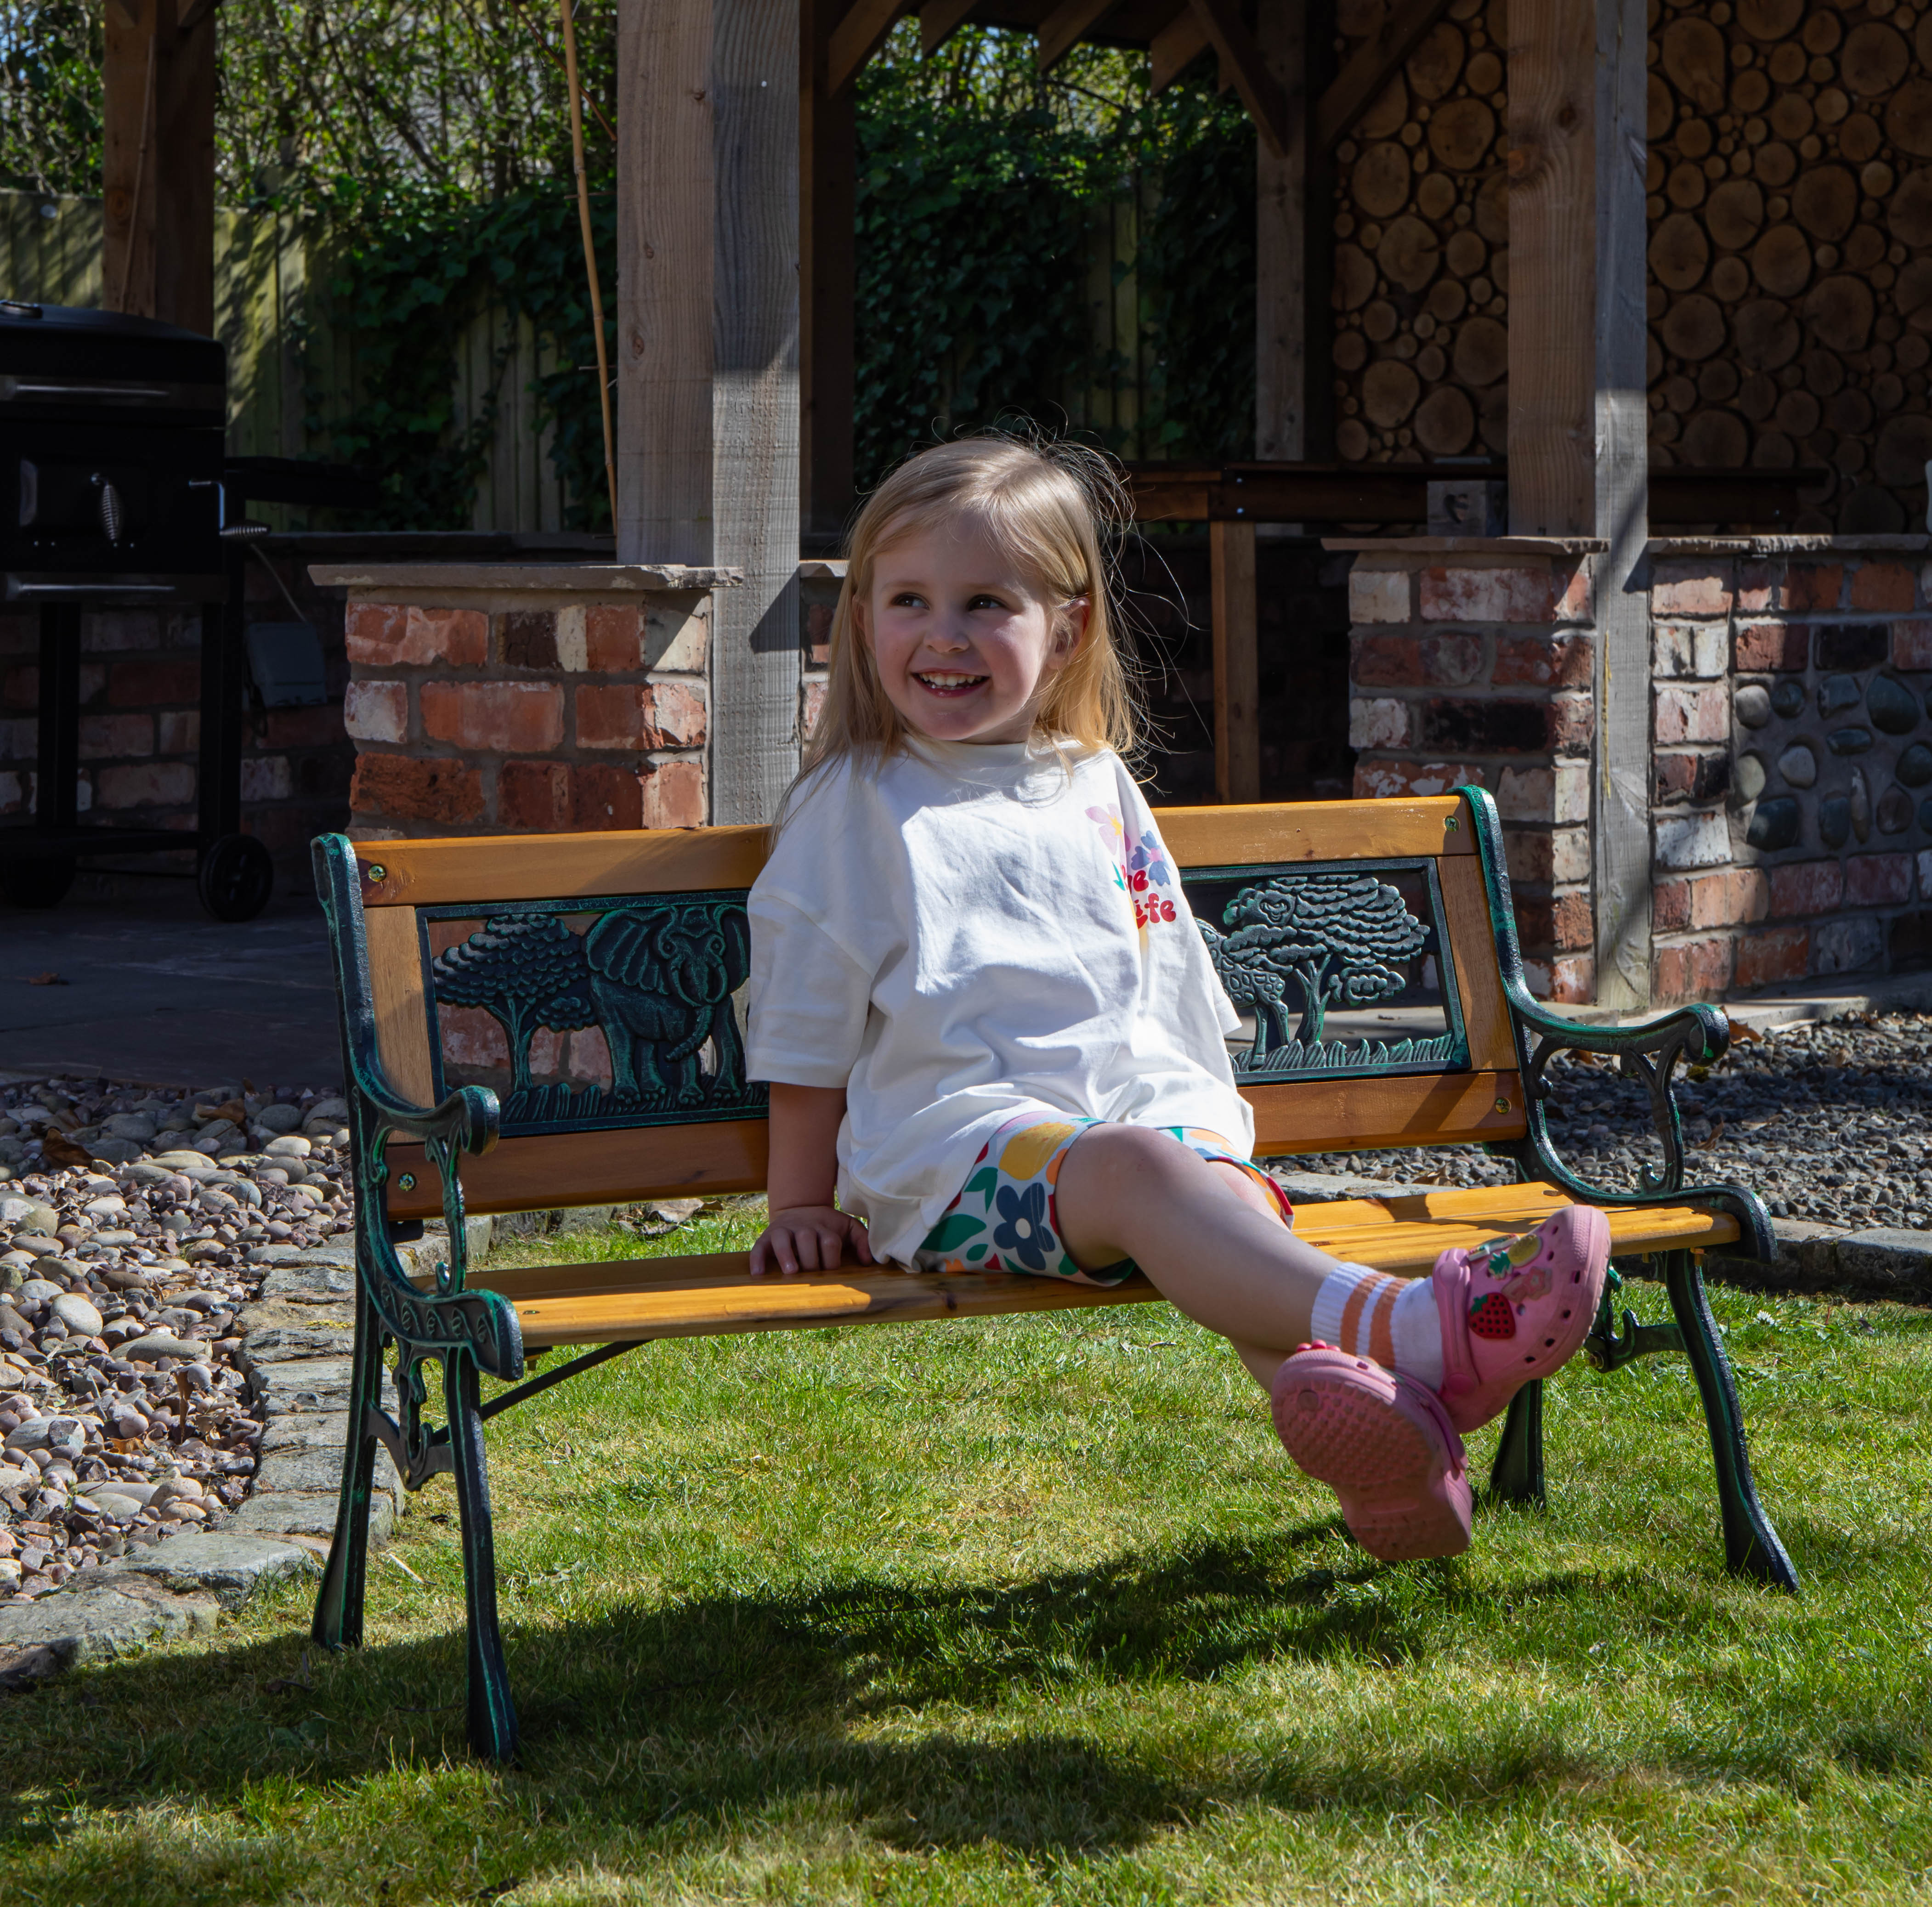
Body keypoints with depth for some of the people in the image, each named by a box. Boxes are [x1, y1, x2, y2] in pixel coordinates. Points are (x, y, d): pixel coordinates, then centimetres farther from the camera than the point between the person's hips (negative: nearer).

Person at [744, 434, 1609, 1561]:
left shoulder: (1100, 791, 22)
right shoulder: (855, 806, 9)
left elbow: (1181, 996, 29)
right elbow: (805, 1041, 10)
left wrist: (1209, 1126, 20)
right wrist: (802, 1207, 8)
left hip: (1148, 1112, 5)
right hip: (953, 1147, -5)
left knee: (1233, 1199, -30)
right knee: (1135, 1172, -37)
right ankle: (1412, 1329, -62)